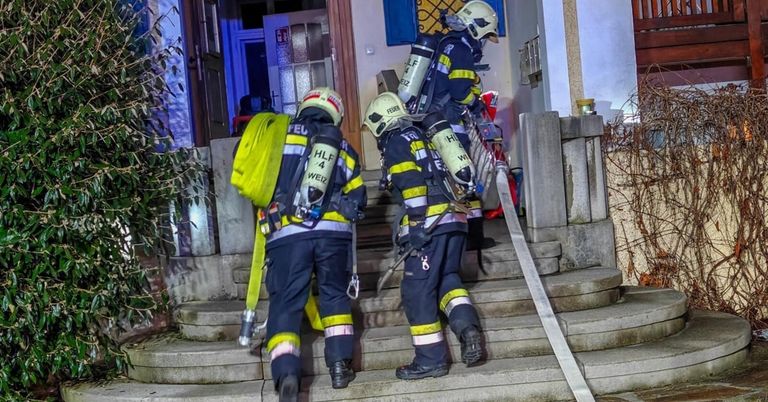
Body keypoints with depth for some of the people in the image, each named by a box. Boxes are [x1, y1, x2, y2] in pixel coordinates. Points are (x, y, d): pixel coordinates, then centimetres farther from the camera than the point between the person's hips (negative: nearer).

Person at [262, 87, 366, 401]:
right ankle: (340, 366, 14)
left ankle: (286, 374, -12)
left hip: (287, 234, -2)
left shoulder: (281, 134, 11)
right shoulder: (344, 150, 19)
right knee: (334, 295, 20)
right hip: (333, 233, 2)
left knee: (285, 303, 3)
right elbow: (357, 203, 15)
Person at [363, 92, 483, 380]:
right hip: (455, 220, 9)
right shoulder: (422, 138, 25)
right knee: (447, 277, 20)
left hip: (431, 224, -9)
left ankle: (431, 359, 2)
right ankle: (466, 325, -5)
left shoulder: (395, 143, 0)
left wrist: (417, 229, -16)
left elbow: (413, 187, -14)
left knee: (417, 290, -1)